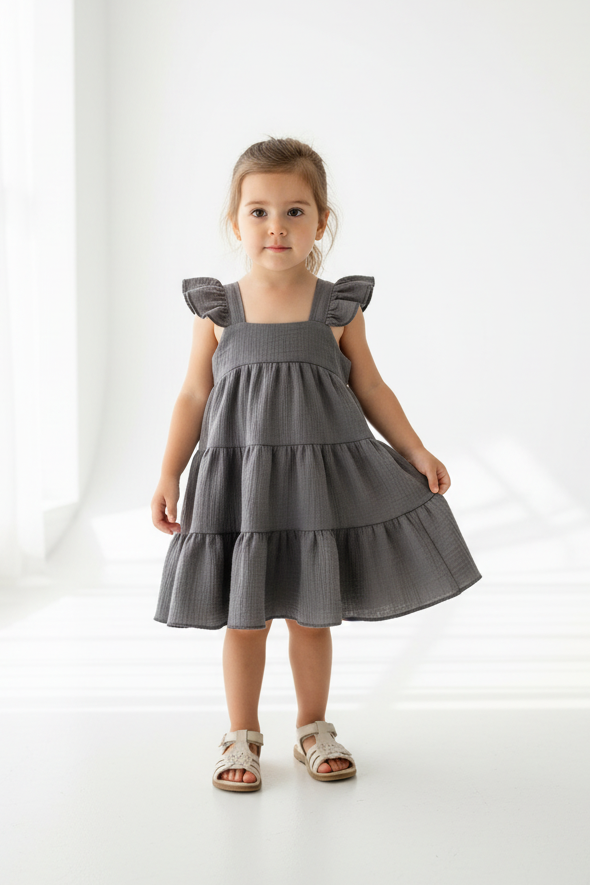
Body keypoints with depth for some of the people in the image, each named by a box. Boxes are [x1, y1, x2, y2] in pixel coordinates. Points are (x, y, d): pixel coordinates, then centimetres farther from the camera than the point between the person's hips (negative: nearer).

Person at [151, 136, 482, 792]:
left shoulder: (338, 306, -1)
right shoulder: (216, 309, -1)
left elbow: (370, 387, 8)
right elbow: (194, 397, 3)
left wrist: (414, 451, 3)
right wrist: (169, 476, -1)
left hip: (321, 474, 0)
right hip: (238, 478, 0)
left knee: (310, 614, 11)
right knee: (244, 616, 8)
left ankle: (313, 728, 30)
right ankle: (241, 735, 26)